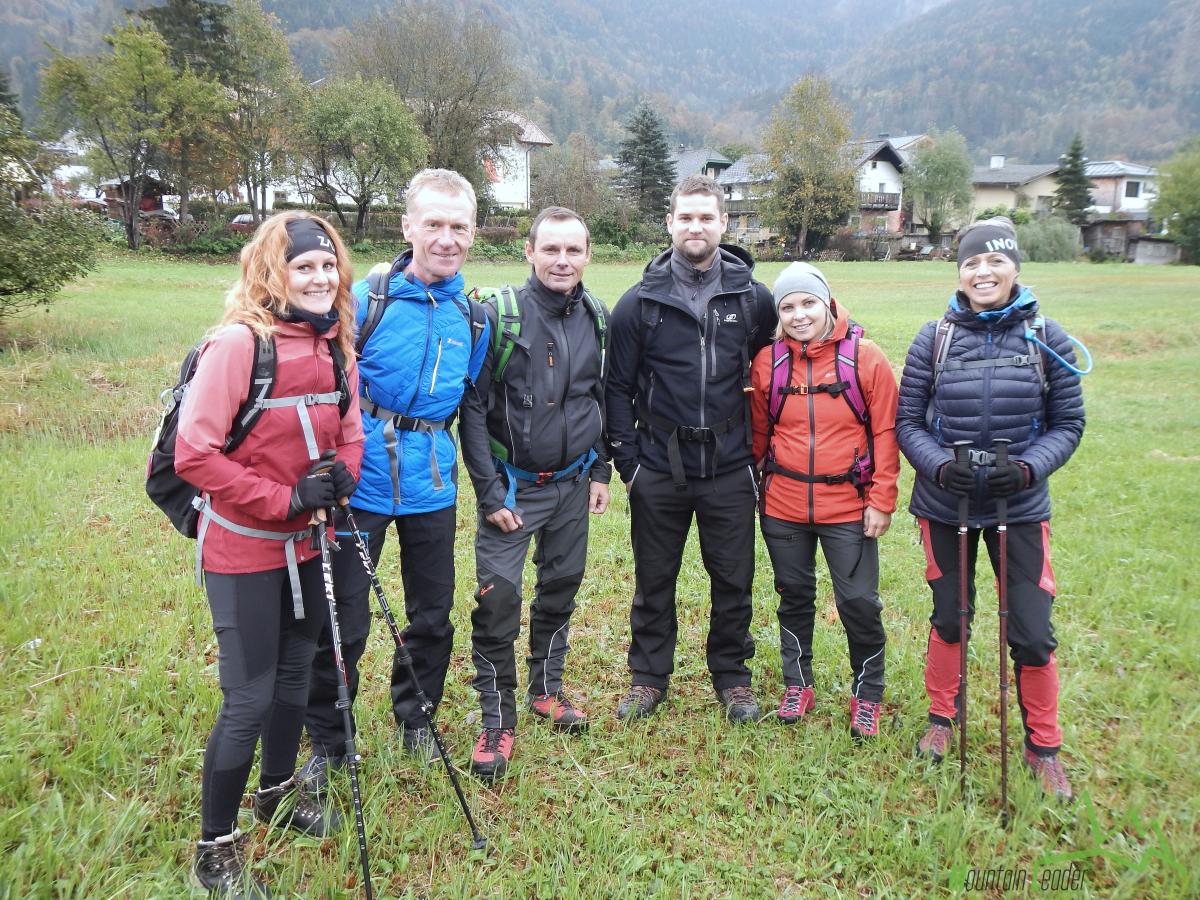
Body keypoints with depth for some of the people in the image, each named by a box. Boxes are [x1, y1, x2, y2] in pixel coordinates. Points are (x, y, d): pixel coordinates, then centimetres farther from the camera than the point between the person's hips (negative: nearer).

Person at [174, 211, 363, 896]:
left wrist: (342, 477, -10)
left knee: (297, 672, 20)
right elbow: (194, 453, -21)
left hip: (306, 544, 7)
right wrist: (285, 500, -21)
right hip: (245, 551, -7)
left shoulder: (336, 343, 1)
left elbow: (349, 433, 11)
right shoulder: (239, 342, -20)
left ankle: (277, 793, 44)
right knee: (249, 698, -1)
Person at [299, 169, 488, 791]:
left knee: (433, 615, 16)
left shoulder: (473, 318, 4)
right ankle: (326, 743, 24)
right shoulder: (363, 300, -10)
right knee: (343, 622, 2)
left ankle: (415, 720, 39)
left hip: (432, 486, 4)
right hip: (360, 482, -4)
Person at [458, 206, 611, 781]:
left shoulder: (598, 319, 3)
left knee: (562, 586, 15)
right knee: (497, 599, -8)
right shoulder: (499, 317, -13)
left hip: (573, 484, 5)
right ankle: (497, 720, 8)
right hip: (512, 485, -5)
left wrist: (600, 471, 10)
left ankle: (546, 687, 35)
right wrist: (490, 492, -14)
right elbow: (473, 409, -12)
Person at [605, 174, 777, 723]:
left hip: (730, 470, 1)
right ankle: (648, 677, 28)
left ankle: (732, 678, 28)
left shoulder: (754, 299, 2)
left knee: (733, 580, 9)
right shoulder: (641, 302, -1)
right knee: (654, 581, 11)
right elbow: (617, 387, 2)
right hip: (659, 469, 0)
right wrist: (626, 461, -2)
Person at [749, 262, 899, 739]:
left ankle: (866, 695, 24)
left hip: (848, 507, -2)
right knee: (794, 595, 15)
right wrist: (754, 483, 9)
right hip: (783, 505, 3)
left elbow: (885, 433, -5)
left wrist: (881, 500, -7)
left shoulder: (865, 358, -7)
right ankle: (797, 684, 34)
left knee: (858, 602, 3)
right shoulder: (767, 361, 0)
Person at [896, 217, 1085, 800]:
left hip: (1019, 507, 0)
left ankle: (1043, 747, 24)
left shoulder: (1045, 337, -4)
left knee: (1032, 632, 2)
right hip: (945, 505, 1)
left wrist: (1027, 468, -18)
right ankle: (942, 718, 37)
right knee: (948, 617, 14)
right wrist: (940, 465, -20)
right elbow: (907, 422, -2)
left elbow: (1068, 423, -1)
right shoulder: (935, 338, -4)